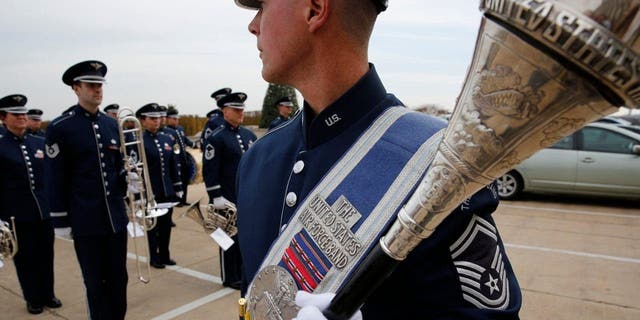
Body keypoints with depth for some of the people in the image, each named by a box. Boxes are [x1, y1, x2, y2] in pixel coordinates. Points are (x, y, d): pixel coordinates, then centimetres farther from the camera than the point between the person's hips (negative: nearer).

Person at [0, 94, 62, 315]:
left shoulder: (41, 143, 7)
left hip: (44, 210, 3)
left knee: (46, 255, 12)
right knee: (25, 258, 9)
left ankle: (47, 294, 27)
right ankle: (33, 298, 24)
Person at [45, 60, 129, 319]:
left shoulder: (112, 124, 7)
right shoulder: (59, 128, -8)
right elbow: (55, 179, -7)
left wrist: (127, 177, -5)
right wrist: (60, 221, -6)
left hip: (116, 217, 5)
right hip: (86, 220, -4)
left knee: (118, 279, 14)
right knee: (95, 282, 9)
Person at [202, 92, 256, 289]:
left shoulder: (249, 135, 11)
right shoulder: (216, 138, -9)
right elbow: (209, 171, -12)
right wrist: (216, 197, -15)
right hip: (229, 198, -6)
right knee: (230, 237, 5)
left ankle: (243, 271, 29)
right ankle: (230, 278, 18)